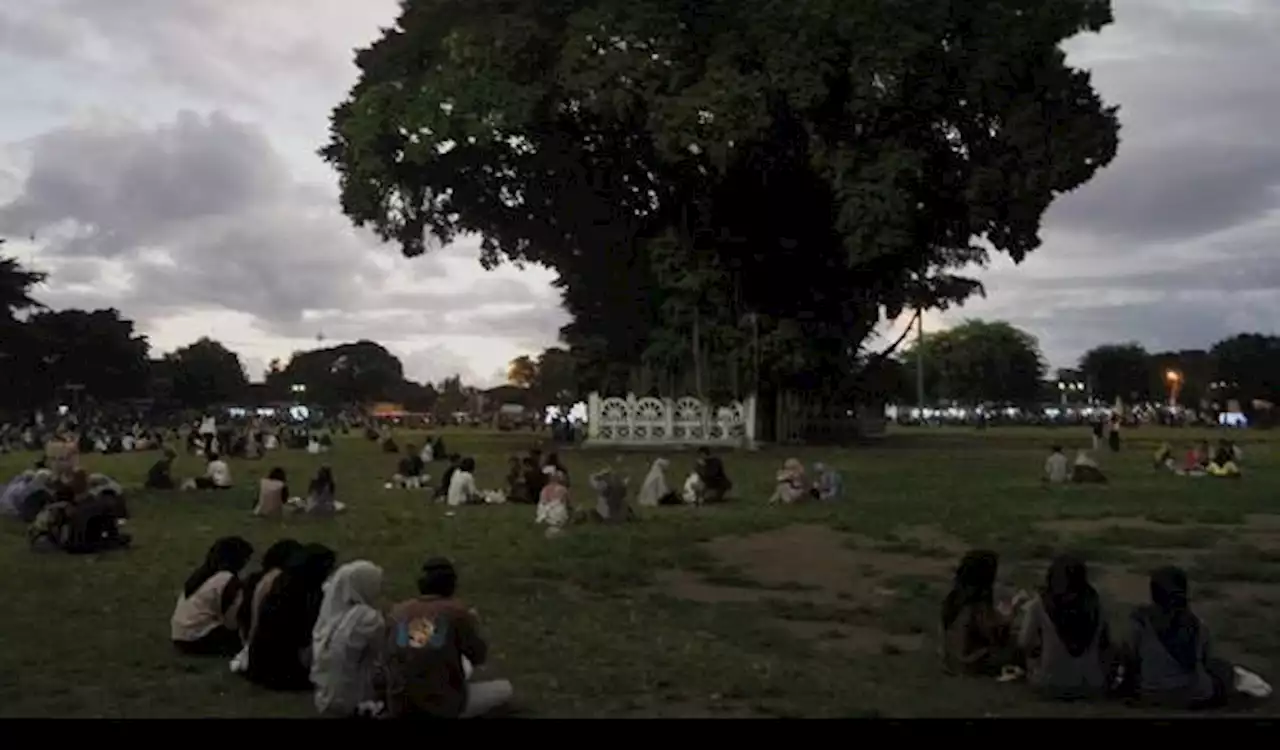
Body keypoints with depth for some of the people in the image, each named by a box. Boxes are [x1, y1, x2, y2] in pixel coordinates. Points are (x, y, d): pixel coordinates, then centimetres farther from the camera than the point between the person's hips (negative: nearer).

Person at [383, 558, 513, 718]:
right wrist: (473, 625, 19)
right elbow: (479, 657, 2)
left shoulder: (397, 612, 2)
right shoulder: (457, 611, -8)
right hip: (443, 707, -6)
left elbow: (395, 657, 15)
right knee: (505, 688, 18)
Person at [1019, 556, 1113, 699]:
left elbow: (1025, 644, 2)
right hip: (1093, 687, 2)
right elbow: (1105, 642, 11)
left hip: (1051, 685, -2)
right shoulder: (1094, 603, -3)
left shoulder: (1039, 606, -11)